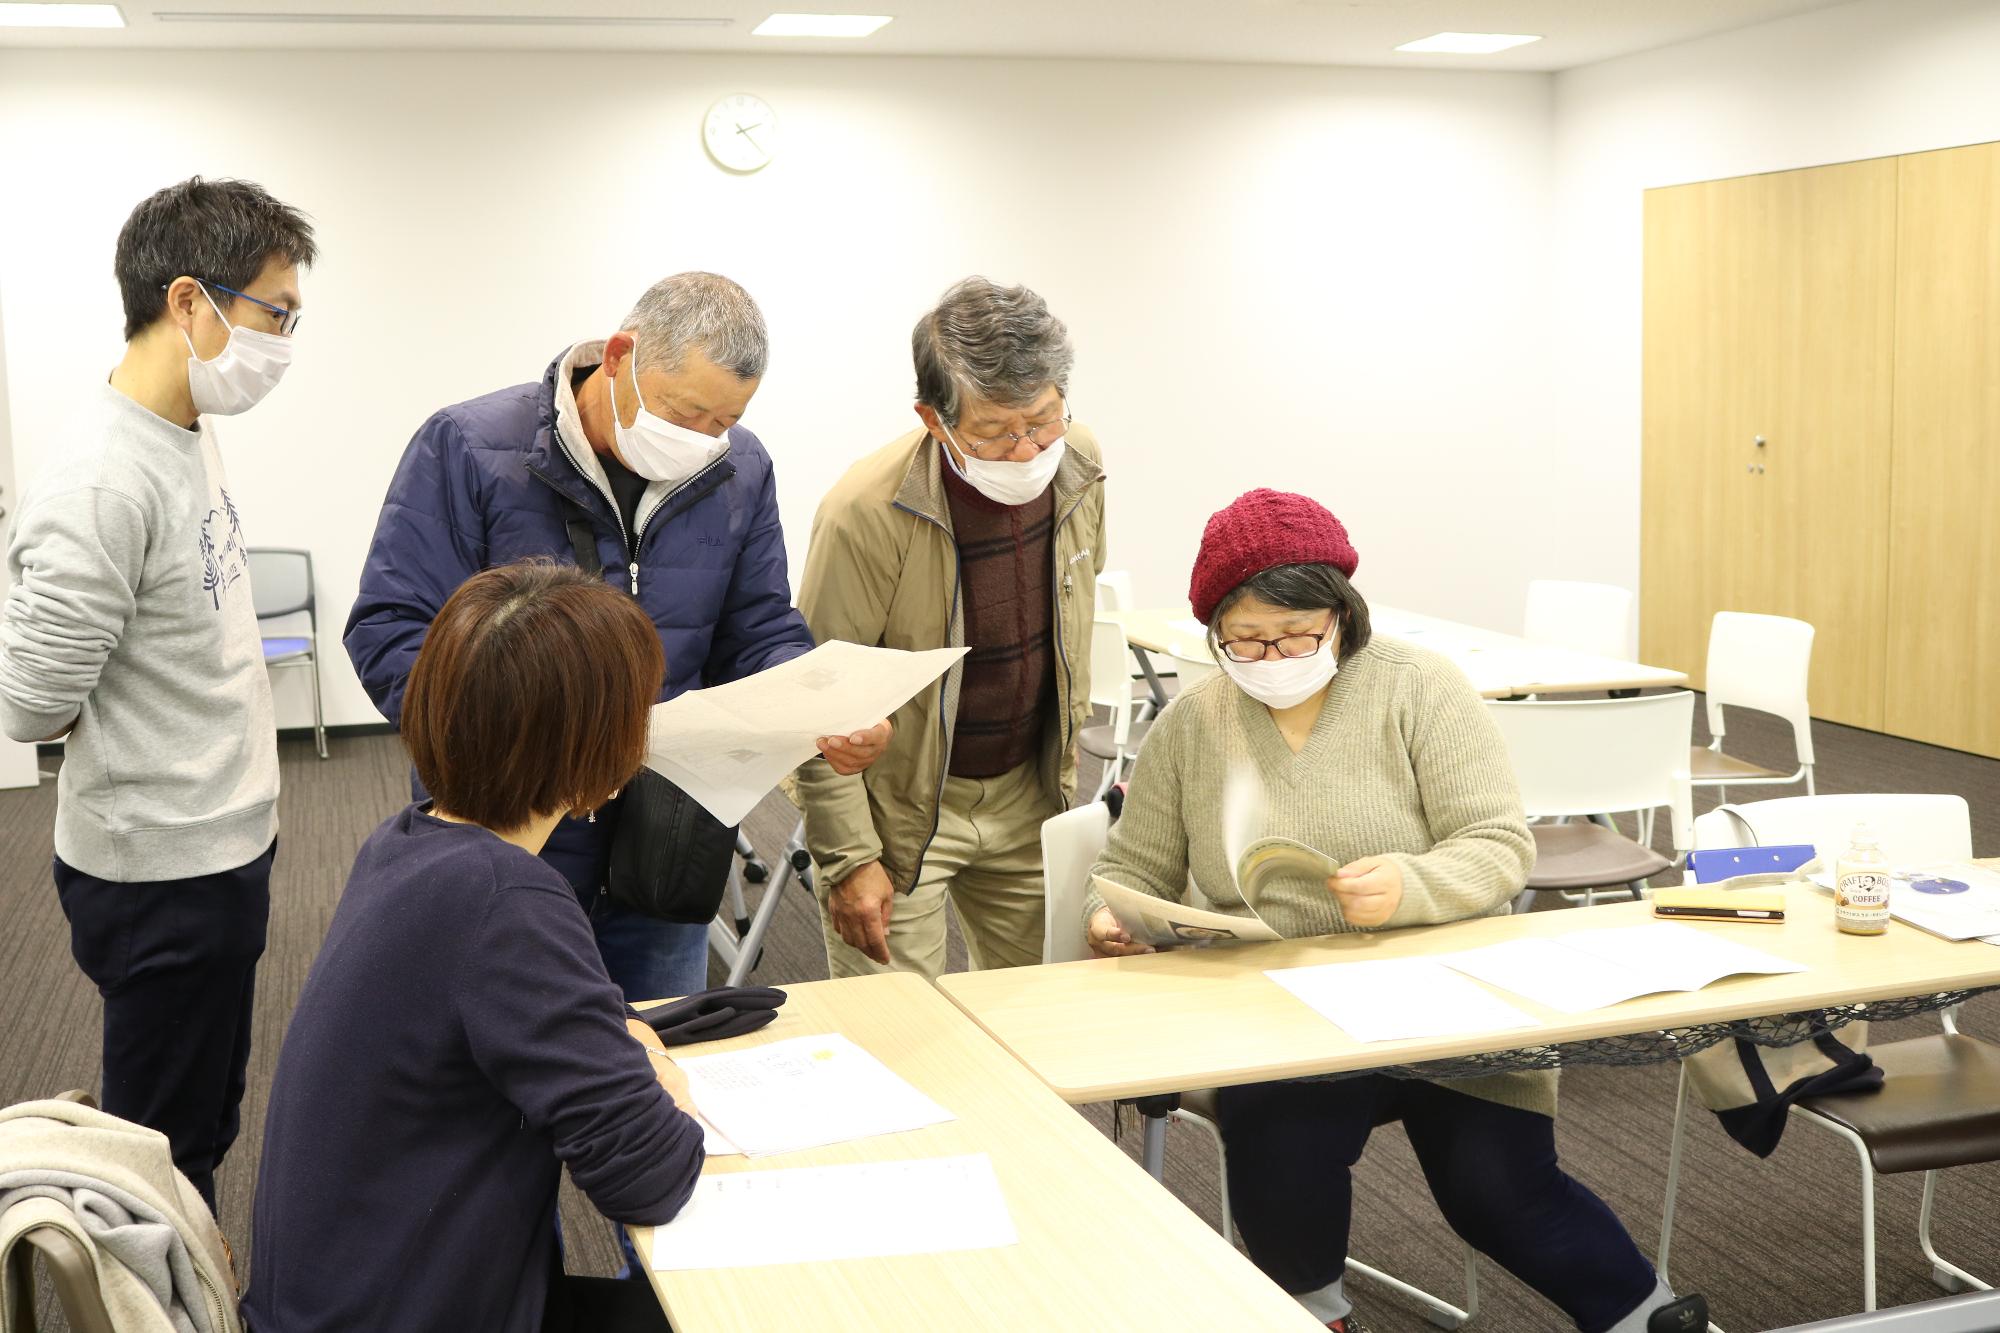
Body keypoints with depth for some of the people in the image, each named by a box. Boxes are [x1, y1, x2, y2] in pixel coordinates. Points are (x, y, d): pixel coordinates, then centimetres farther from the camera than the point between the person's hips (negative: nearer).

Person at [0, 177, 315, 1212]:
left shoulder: (189, 432, 4)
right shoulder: (102, 482, -25)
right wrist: (140, 738, -5)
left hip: (221, 849, 9)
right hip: (162, 877, -9)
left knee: (208, 1125, 23)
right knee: (165, 1147, 9)